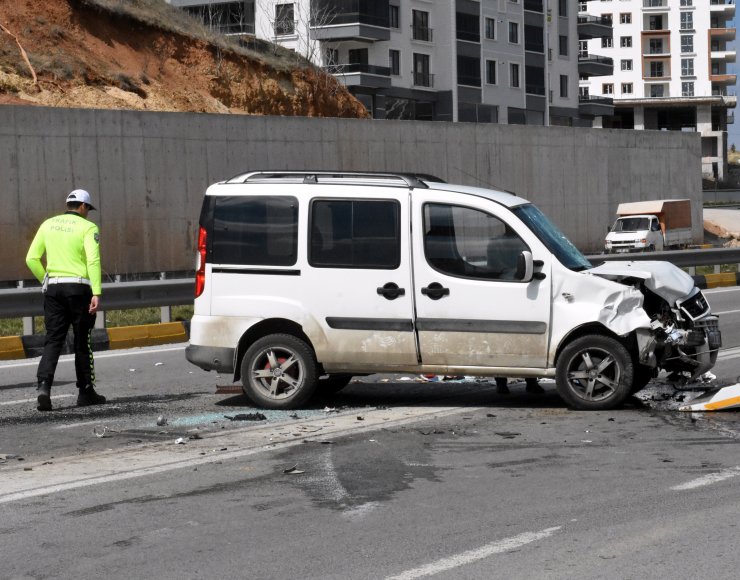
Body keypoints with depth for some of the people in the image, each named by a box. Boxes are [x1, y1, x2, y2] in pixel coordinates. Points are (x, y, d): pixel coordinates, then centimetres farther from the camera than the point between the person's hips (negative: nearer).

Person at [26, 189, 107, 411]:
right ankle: (86, 392, 14)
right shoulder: (88, 227, -4)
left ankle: (43, 385, -16)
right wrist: (96, 293, -20)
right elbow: (93, 261, -16)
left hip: (53, 287, 4)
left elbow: (32, 259, 7)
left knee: (53, 340, 4)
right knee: (82, 341, 7)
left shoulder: (48, 224, 11)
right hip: (79, 287, -4)